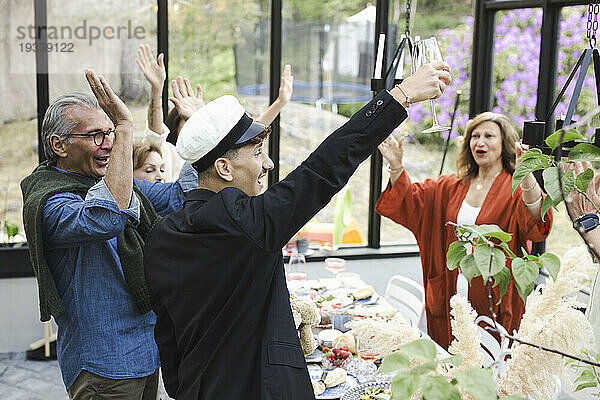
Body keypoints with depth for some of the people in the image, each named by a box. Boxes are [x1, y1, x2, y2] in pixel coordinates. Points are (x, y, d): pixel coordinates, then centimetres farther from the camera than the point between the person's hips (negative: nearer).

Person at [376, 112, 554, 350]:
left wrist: (527, 178, -41)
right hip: (449, 301, 5)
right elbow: (411, 202, 12)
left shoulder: (516, 189, -6)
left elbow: (535, 225, -25)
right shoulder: (450, 187, 12)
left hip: (494, 301, -4)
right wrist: (396, 167, -4)